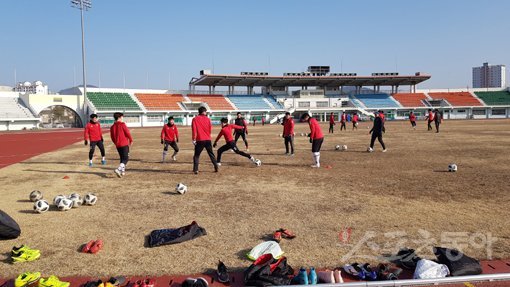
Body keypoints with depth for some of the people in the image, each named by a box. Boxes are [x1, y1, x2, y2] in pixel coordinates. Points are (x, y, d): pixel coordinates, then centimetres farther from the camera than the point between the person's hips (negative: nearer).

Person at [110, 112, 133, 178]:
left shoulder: (112, 126, 9)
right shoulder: (122, 124, -9)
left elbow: (112, 137, 12)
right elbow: (127, 133, -11)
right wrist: (131, 140, 4)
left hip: (117, 145, 7)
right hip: (124, 144, -6)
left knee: (122, 158, 19)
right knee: (126, 158, -5)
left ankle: (123, 171, 19)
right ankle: (118, 169, -22)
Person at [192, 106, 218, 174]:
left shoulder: (195, 119, -1)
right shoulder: (208, 119, 3)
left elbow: (194, 130, -6)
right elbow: (210, 129, 3)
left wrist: (193, 139, -5)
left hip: (199, 140, -2)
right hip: (208, 140, 2)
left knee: (196, 155, 6)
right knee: (211, 154, 15)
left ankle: (195, 170, -5)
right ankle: (216, 167, 14)